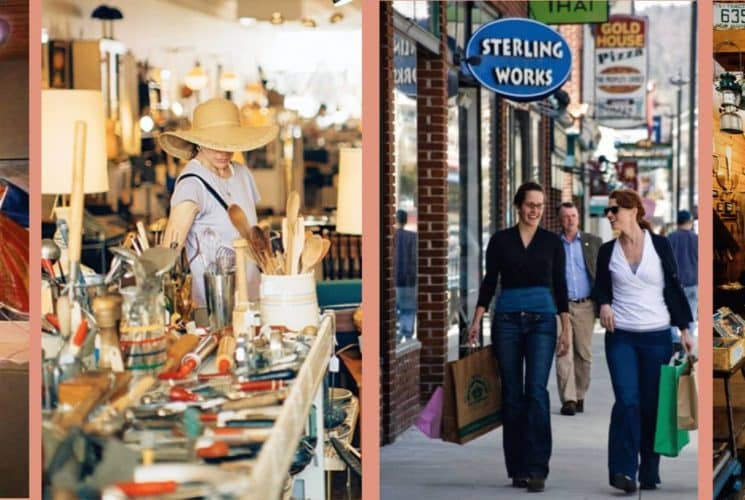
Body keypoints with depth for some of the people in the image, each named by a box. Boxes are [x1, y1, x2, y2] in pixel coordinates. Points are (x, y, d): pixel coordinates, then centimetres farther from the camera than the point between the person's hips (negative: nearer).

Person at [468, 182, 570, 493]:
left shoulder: (552, 242, 6)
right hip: (507, 320, 1)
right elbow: (489, 282, 6)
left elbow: (559, 286, 6)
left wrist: (565, 329, 2)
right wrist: (476, 321, -3)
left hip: (542, 321, -1)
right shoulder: (500, 240, 5)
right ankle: (517, 468, 12)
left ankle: (537, 468, -14)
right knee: (512, 394, 4)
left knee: (536, 391, -14)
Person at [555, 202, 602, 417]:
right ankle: (568, 399, -7)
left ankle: (580, 395, 17)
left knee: (584, 353, 5)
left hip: (585, 306, 1)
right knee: (563, 353, -8)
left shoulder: (593, 242, 9)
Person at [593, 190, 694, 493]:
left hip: (657, 337, 0)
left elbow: (674, 288, 3)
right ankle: (623, 471, -13)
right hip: (621, 336, 0)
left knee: (652, 405, 4)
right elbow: (600, 287, 16)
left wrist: (684, 329, 1)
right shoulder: (607, 251, 4)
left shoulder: (659, 245, -1)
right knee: (627, 401, -14)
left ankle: (649, 473, 16)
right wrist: (603, 304, -6)